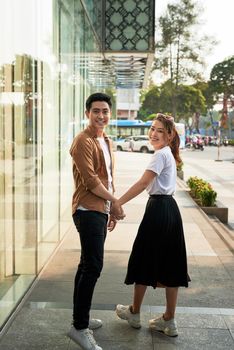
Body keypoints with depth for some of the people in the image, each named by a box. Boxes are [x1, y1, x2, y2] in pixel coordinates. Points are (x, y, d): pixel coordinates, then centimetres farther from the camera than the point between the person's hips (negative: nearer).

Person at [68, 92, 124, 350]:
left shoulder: (106, 141, 18)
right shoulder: (84, 141, -12)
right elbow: (90, 180, -18)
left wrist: (112, 211, 20)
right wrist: (115, 200, -7)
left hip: (100, 211, 9)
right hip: (88, 211, -9)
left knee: (87, 265, 14)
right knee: (93, 267, -9)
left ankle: (81, 318, 26)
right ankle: (79, 327, 0)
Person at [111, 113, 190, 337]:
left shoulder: (161, 154, -13)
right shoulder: (168, 154, 16)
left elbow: (142, 183, -21)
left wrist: (118, 203, -21)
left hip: (158, 210, -9)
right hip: (170, 209, 9)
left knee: (144, 260, 6)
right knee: (169, 264, 10)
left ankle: (134, 313, 24)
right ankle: (169, 321, 18)